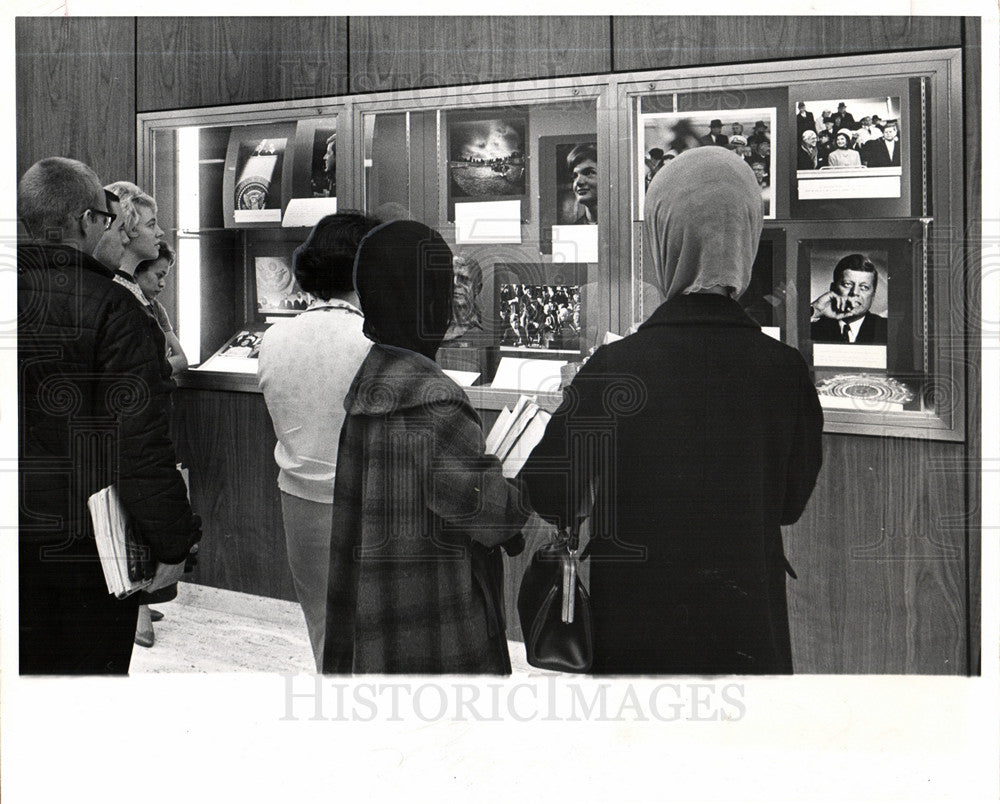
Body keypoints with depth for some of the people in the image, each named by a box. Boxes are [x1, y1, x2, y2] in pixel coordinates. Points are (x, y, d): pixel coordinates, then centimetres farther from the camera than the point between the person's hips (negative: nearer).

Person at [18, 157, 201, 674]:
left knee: (24, 666, 16)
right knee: (94, 667, 10)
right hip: (85, 545, -5)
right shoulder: (112, 310, -17)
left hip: (15, 541, 5)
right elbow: (140, 443, -20)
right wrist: (175, 544, -11)